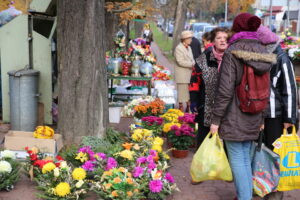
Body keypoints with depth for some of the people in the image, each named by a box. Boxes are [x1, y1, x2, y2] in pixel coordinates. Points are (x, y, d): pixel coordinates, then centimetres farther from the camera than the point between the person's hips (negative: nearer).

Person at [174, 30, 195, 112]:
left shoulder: (189, 48, 18)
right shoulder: (178, 48, -11)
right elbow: (180, 61, -19)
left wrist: (193, 64, -1)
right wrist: (191, 64, -15)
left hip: (189, 73, 8)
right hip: (182, 75, -8)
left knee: (189, 91, 11)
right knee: (182, 90, -3)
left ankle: (188, 107, 20)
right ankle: (181, 106, 4)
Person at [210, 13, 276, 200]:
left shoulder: (233, 53, -14)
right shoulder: (264, 54, 5)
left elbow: (225, 91, -17)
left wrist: (216, 119, -10)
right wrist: (262, 118, 19)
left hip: (234, 118, -6)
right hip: (253, 119, 6)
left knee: (237, 160, 2)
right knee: (246, 158, 17)